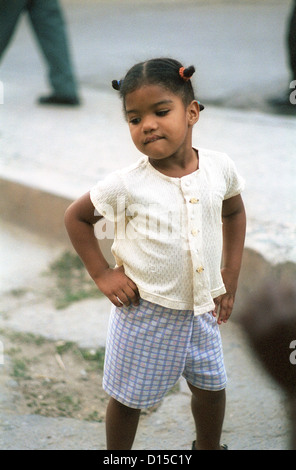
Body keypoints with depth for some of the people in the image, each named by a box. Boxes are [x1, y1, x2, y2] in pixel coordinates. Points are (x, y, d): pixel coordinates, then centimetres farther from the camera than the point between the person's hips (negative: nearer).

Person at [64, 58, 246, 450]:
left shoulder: (220, 168, -9)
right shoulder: (125, 185, -19)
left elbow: (234, 212, 12)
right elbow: (76, 217, -3)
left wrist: (231, 274, 8)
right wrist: (102, 274, -8)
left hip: (202, 307, 4)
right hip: (144, 311, -3)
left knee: (211, 387, 20)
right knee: (128, 397, 11)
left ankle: (209, 447, 48)